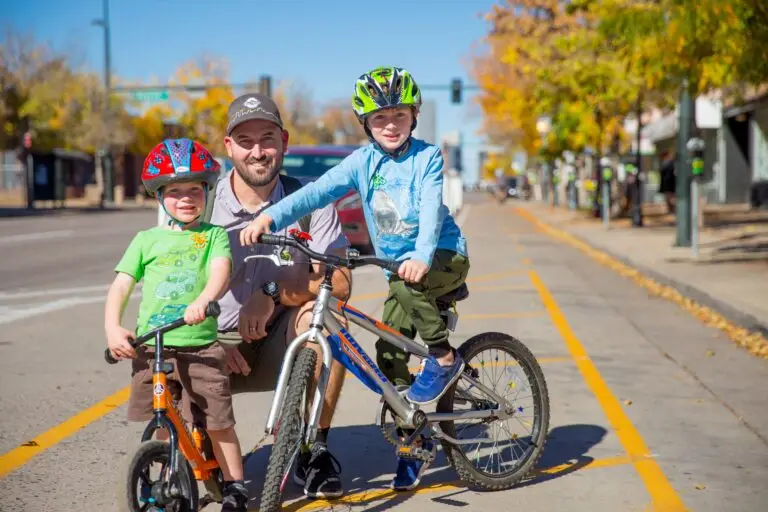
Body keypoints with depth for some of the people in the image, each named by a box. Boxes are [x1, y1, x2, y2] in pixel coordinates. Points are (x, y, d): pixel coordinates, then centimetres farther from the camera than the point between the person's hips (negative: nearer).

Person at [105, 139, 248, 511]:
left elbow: (220, 271, -12)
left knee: (219, 423, -1)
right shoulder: (147, 239, 11)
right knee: (164, 427, 9)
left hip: (201, 347, -2)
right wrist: (112, 328, -9)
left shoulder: (213, 235, 6)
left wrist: (203, 300, -34)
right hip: (151, 348, 2)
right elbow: (121, 285, 7)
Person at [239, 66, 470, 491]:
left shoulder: (427, 157, -11)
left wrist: (420, 257, -45)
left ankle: (444, 358, -15)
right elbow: (319, 190, -15)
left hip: (444, 257, -4)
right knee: (389, 352, -6)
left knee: (406, 282, -36)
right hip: (399, 266, 4)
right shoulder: (363, 161, -2)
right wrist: (271, 217, -32)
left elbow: (431, 208, -26)